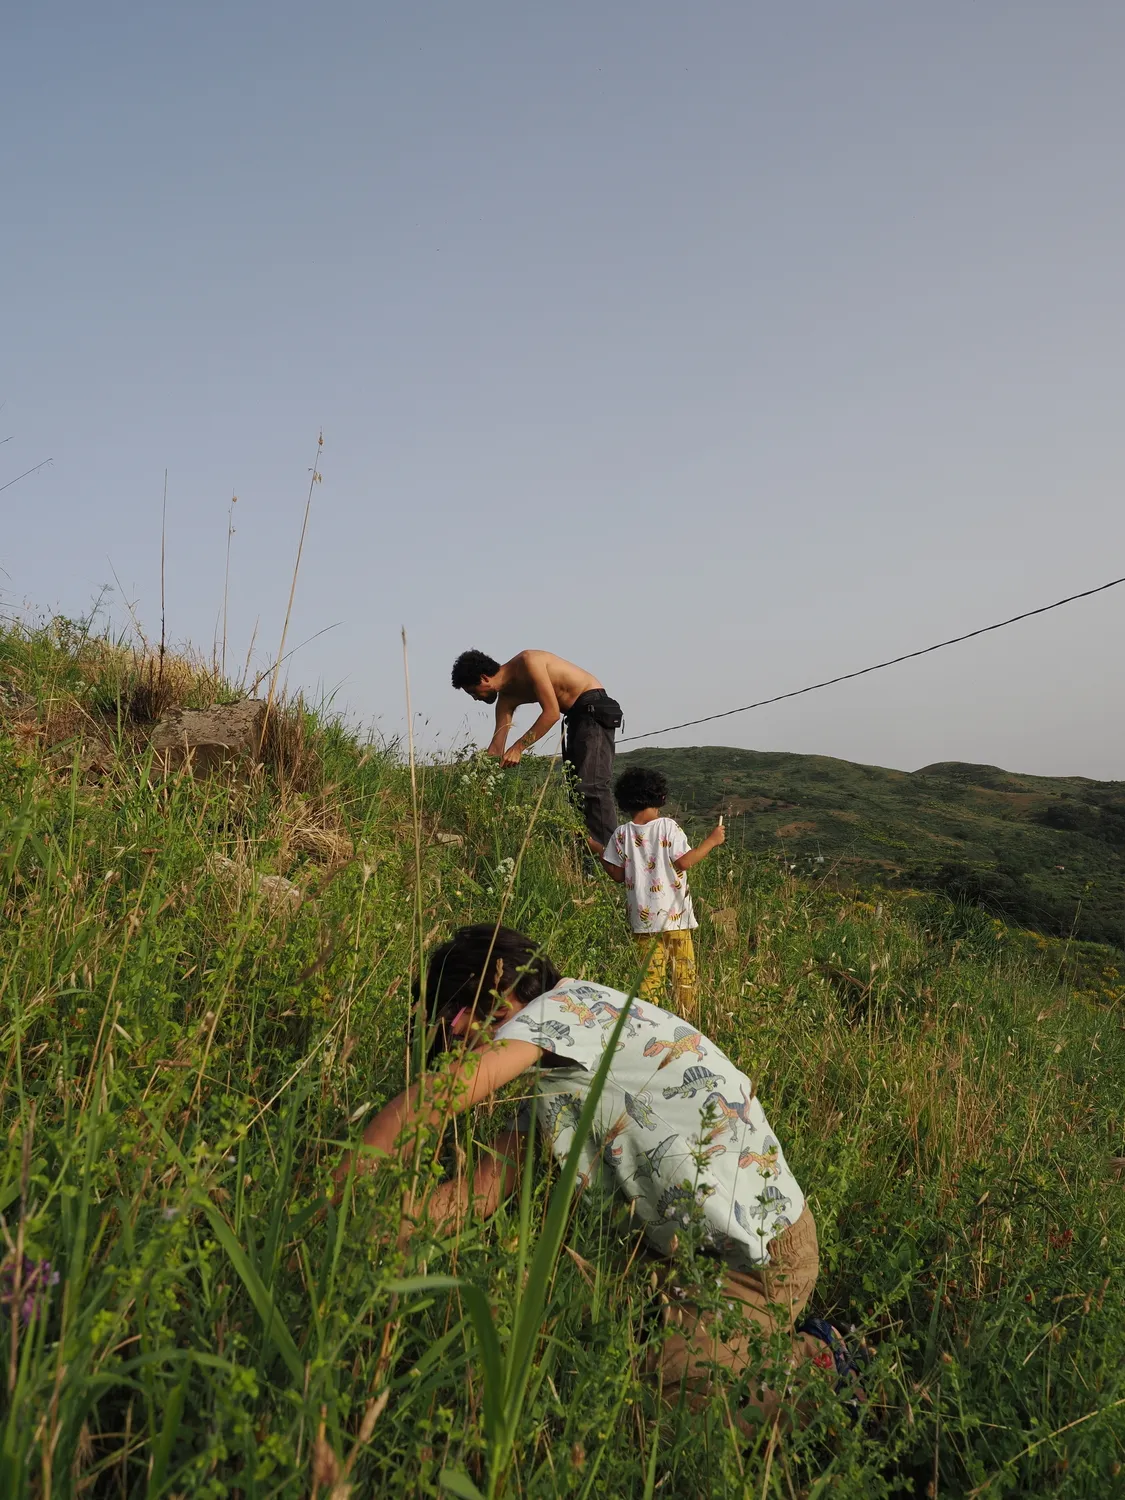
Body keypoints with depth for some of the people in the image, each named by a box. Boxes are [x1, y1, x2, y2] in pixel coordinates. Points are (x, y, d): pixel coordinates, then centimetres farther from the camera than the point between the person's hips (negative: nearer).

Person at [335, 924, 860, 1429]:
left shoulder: (574, 1003, -16)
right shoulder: (555, 1088, 12)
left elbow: (444, 1093, -30)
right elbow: (480, 1190, 2)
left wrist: (327, 1203, -24)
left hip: (758, 1258, -9)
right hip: (691, 1250, 9)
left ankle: (808, 1366, 10)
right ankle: (795, 1346, 17)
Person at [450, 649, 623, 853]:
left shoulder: (527, 661, -18)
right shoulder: (506, 698, 7)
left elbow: (551, 712, -24)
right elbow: (496, 748, 10)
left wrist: (518, 747, -24)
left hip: (595, 709, -10)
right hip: (575, 716, 10)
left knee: (591, 785, -18)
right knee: (576, 785, 6)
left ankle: (605, 850, -22)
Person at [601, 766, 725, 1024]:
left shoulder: (622, 834, 0)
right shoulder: (668, 826, -8)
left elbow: (618, 874, 2)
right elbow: (684, 861, -12)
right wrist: (711, 841, -1)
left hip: (642, 918, 3)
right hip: (674, 915, -2)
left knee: (650, 973, 7)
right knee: (684, 973, 8)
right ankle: (687, 1022, 12)